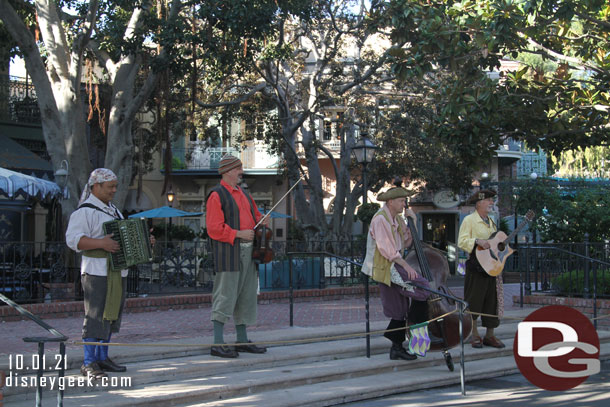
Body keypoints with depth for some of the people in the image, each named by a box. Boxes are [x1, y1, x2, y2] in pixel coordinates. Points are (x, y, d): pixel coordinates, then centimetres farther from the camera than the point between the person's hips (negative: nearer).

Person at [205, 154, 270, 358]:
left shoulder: (244, 195, 19)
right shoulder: (217, 195, -7)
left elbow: (255, 217, 30)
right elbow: (214, 229, -14)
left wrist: (262, 223, 7)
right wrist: (238, 234, -19)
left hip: (247, 251, 9)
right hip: (229, 252, -9)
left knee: (246, 296, 13)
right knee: (225, 297, -10)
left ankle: (242, 341, 22)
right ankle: (218, 344, -9)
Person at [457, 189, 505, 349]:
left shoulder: (490, 221, 20)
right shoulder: (469, 220, -3)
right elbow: (462, 241, -13)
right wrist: (477, 241, -26)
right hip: (476, 267, -7)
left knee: (492, 301, 6)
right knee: (474, 302, -2)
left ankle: (489, 336, 12)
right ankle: (475, 335, 7)